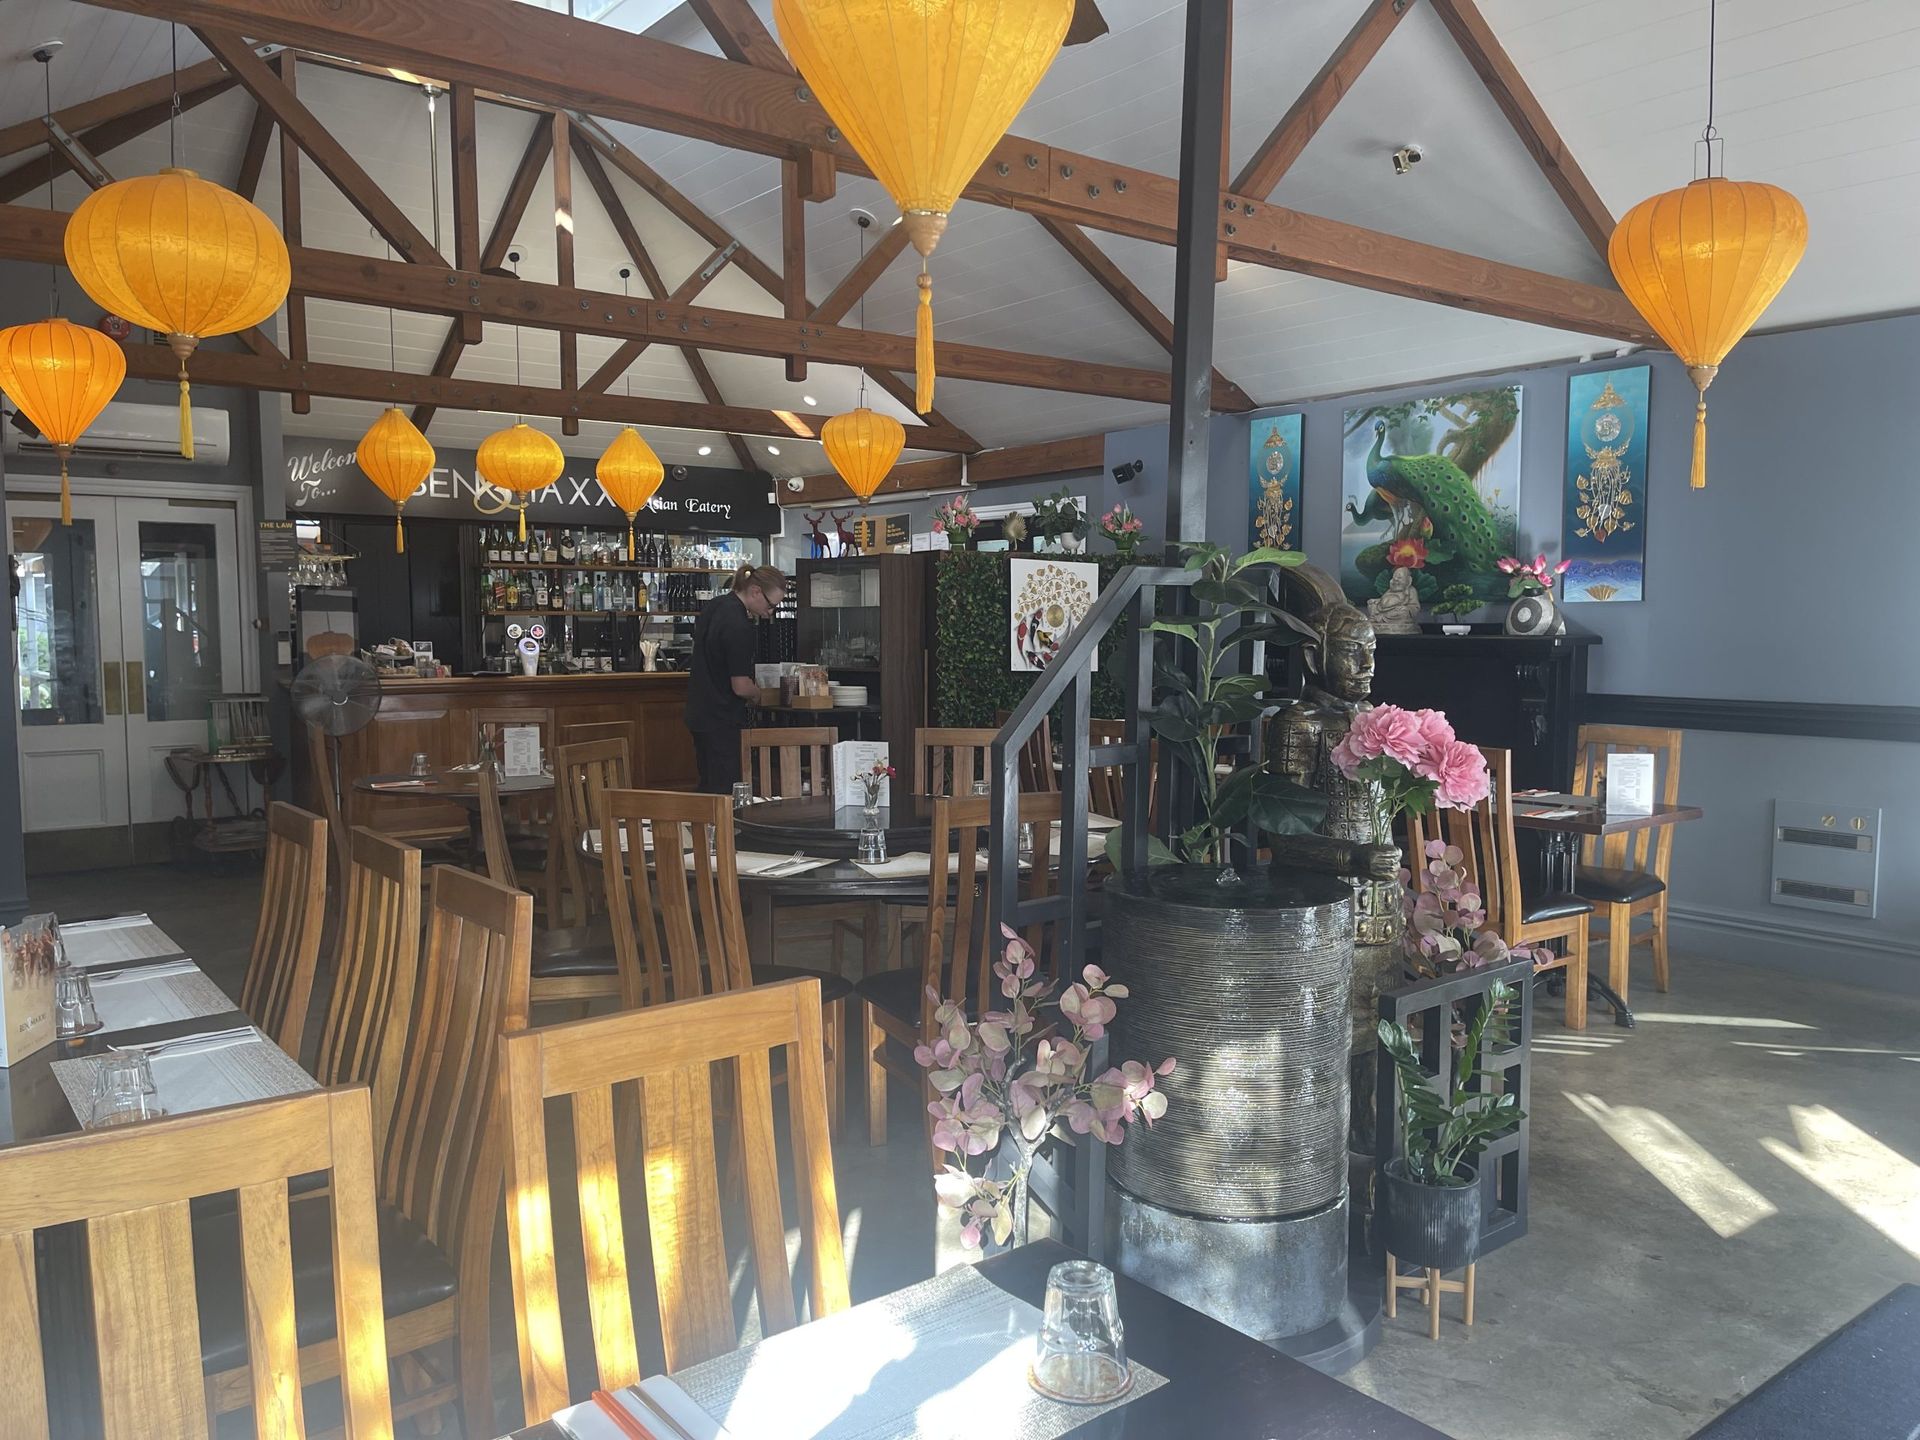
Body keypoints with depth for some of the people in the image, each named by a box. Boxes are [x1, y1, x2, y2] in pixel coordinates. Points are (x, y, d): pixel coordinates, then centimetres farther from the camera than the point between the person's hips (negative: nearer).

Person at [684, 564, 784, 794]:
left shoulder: (714, 606, 7)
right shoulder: (738, 627, -22)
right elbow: (741, 687, -19)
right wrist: (758, 691, 1)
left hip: (699, 713, 10)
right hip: (723, 721, -10)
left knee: (709, 787, 15)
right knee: (725, 793, -4)